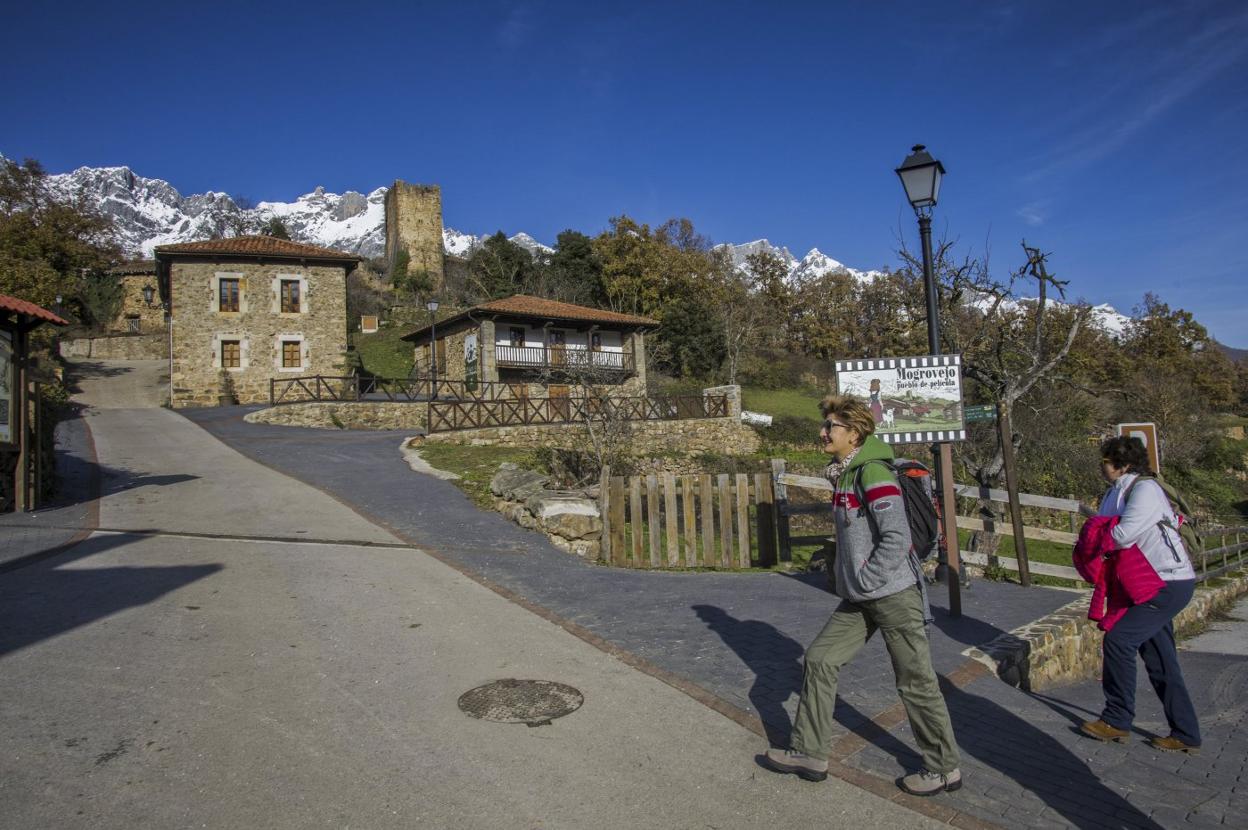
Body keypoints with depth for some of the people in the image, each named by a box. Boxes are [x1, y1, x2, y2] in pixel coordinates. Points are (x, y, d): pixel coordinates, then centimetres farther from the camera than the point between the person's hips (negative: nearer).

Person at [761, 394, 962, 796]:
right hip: (860, 598, 9)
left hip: (894, 594, -9)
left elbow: (896, 539, -23)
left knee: (916, 683, 5)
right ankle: (808, 754, 19)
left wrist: (865, 579, -16)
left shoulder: (873, 473, -18)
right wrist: (844, 573, 15)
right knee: (819, 659, 8)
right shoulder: (844, 475, 10)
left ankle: (944, 768, 25)